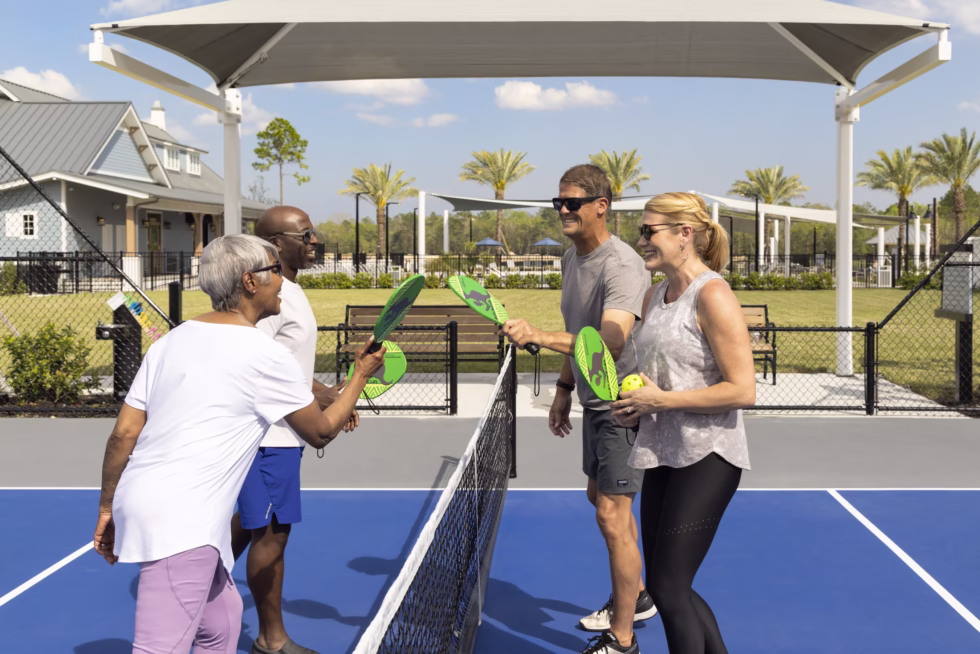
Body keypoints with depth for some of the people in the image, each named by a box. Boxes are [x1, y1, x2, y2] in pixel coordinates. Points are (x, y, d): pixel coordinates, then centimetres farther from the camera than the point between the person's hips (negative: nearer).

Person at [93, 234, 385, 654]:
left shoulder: (171, 341, 11)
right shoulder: (267, 356, -7)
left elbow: (123, 434, 9)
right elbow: (321, 433, 5)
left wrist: (108, 507, 18)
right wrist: (362, 374, 16)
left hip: (139, 503, 8)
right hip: (181, 524, -8)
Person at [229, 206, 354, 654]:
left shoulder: (290, 290, 13)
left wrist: (328, 395, 12)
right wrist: (316, 398, -27)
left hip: (279, 431, 10)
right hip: (269, 436, -10)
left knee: (249, 524, 22)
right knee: (272, 533, 0)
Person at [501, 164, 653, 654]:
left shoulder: (621, 266, -24)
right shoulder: (571, 258, 6)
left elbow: (610, 342, -37)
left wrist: (537, 336, -46)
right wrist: (565, 387, 18)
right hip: (595, 401, 10)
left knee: (612, 514, -8)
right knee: (601, 498, 21)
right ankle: (635, 597, 41)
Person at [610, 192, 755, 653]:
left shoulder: (712, 296, -15)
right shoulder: (654, 296, 11)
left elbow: (742, 390, -20)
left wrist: (661, 400, -18)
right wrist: (634, 405, 3)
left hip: (706, 457, -9)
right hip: (662, 454, 9)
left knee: (668, 587, -5)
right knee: (662, 585, 14)